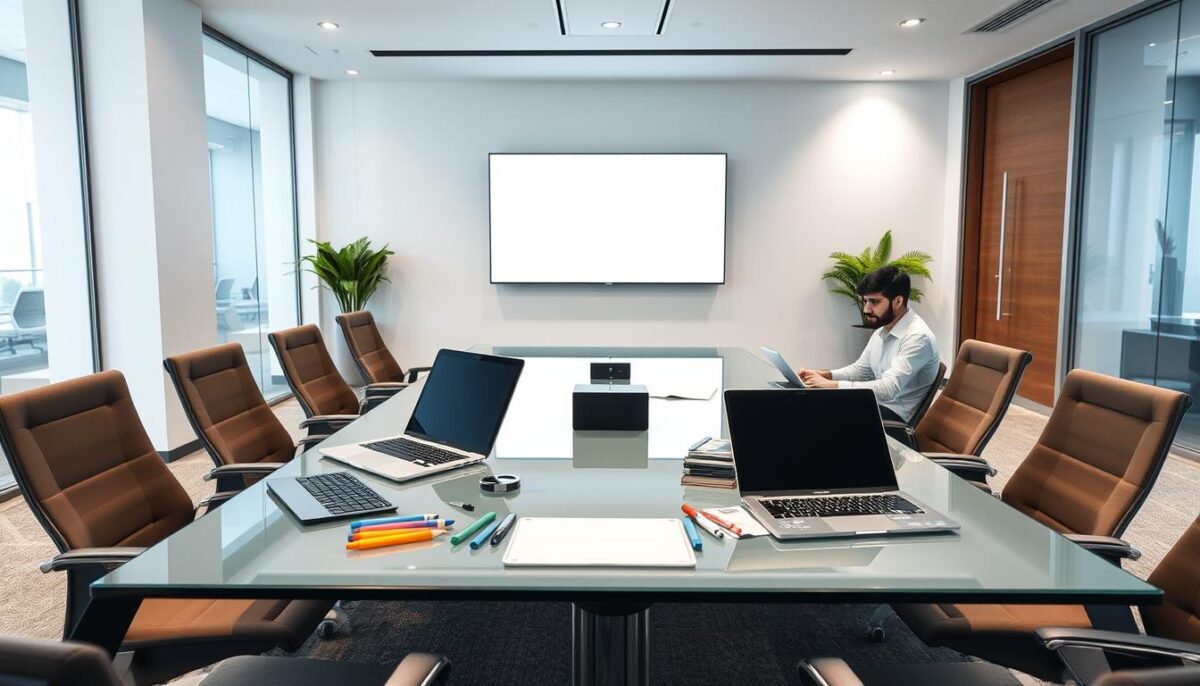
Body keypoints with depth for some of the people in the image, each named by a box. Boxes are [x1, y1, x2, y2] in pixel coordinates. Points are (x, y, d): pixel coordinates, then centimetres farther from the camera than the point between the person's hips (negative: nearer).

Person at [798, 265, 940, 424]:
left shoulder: (917, 337, -22)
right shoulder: (883, 328, 6)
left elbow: (888, 389, -31)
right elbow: (861, 369, 15)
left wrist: (832, 385, -33)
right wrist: (824, 375, -3)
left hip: (896, 414, -8)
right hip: (878, 403, 8)